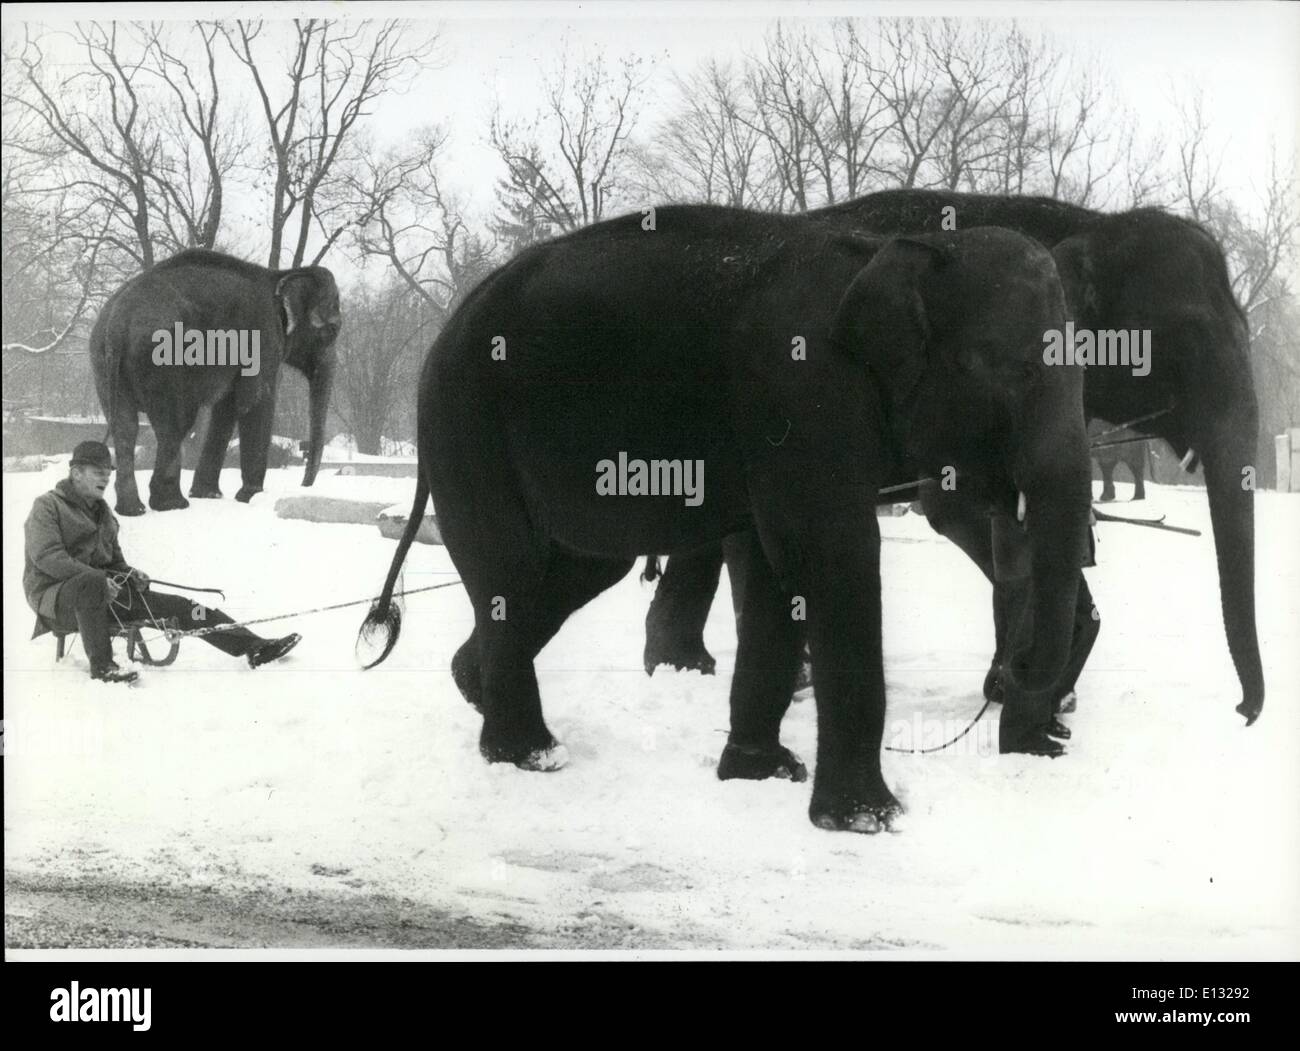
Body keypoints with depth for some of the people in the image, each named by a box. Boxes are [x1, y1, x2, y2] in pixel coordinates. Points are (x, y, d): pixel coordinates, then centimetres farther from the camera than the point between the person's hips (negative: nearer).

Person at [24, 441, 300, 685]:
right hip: (55, 596, -7)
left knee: (176, 607, -6)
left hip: (102, 595, 7)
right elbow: (46, 556, -18)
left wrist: (129, 575, 2)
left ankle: (254, 648, -10)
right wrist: (99, 577, -26)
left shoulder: (103, 512, 21)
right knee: (91, 583, -43)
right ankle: (101, 665, -38)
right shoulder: (48, 506, -3)